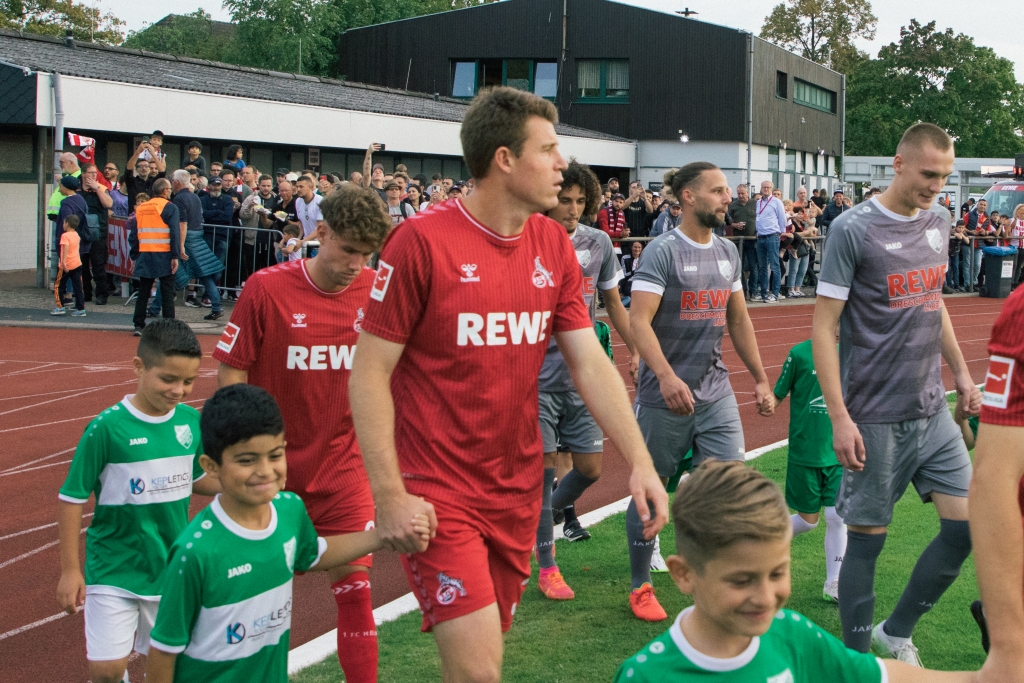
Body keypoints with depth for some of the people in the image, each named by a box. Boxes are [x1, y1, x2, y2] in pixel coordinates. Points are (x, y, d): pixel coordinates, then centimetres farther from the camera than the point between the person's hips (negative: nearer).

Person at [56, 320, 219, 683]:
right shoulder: (108, 427, -17)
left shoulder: (192, 421, -4)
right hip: (114, 569, -4)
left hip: (172, 567, 4)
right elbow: (71, 499, -10)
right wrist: (70, 570, -9)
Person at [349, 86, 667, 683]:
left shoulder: (554, 246, 4)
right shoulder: (422, 241, -14)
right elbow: (370, 373, -12)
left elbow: (591, 364, 4)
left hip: (518, 492, 6)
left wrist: (640, 462, -6)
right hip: (437, 494, -6)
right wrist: (389, 494, -17)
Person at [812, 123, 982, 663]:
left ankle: (895, 634, 20)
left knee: (966, 525, 3)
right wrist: (839, 417, -17)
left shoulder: (936, 227, 8)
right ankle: (856, 658, 18)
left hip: (933, 412, 6)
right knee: (868, 538, 1)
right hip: (875, 416, -6)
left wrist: (962, 374, 19)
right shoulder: (853, 229, -11)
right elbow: (824, 326, -12)